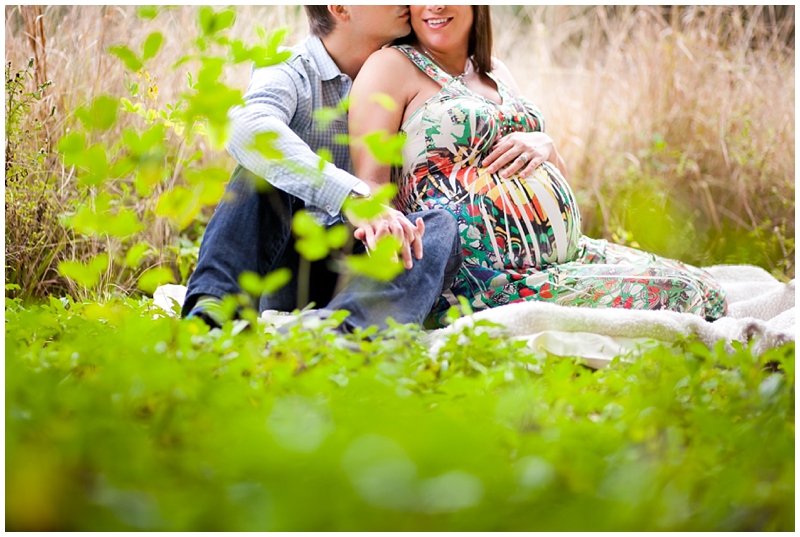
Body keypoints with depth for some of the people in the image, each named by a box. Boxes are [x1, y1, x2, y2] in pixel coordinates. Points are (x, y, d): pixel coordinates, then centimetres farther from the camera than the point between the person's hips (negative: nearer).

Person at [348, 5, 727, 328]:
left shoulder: (494, 73, 22)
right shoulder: (391, 67, 1)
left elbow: (556, 176, 27)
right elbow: (370, 179, -10)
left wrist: (544, 145, 2)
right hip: (488, 278, -8)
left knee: (705, 290, -1)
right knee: (674, 295, -16)